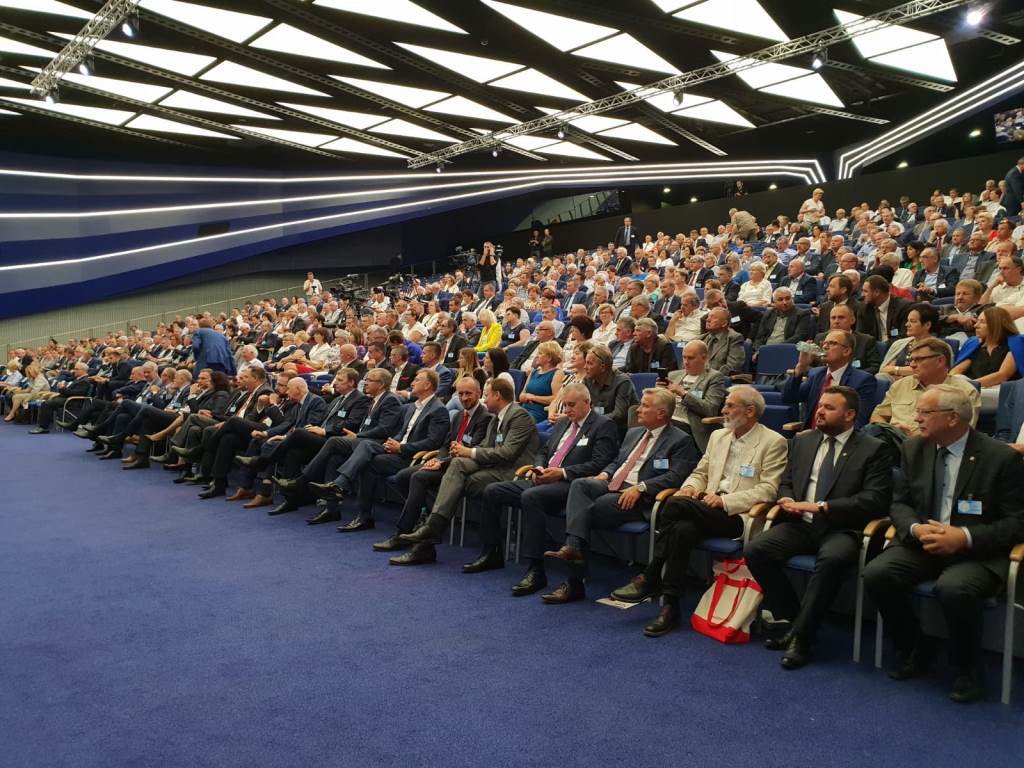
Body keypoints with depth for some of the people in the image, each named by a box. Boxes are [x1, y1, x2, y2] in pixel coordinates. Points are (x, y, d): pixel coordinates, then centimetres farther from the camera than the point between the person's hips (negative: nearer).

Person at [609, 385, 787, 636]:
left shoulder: (773, 442, -1)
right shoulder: (718, 436, 19)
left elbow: (768, 489, -9)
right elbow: (700, 473, 24)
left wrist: (725, 501, -18)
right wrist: (690, 487, -1)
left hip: (738, 515, -5)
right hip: (707, 509, 6)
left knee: (676, 504, -29)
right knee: (682, 529, -30)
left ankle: (650, 579, -18)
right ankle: (670, 606, -22)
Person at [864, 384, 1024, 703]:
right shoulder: (914, 448, 5)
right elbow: (899, 503, 10)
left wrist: (965, 537, -23)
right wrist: (916, 529, -13)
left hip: (976, 551, -5)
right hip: (923, 543, 5)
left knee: (954, 588, -36)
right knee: (876, 575, -21)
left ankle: (967, 668, -5)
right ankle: (915, 651, 5)